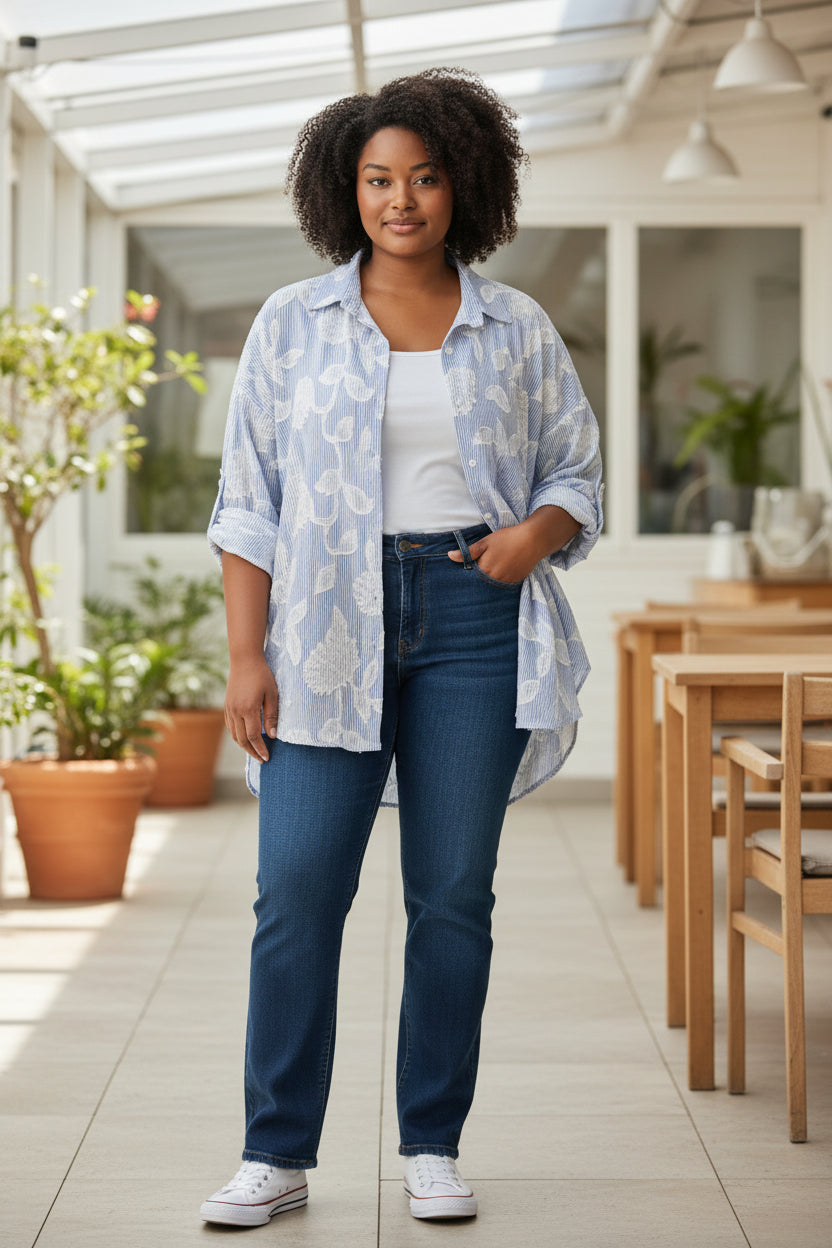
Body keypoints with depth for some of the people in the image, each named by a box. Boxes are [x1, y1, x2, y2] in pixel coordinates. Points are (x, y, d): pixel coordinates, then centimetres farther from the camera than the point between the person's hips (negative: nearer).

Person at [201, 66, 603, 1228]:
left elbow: (578, 474, 14)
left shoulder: (519, 330, 9)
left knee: (455, 892, 2)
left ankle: (433, 1149, 13)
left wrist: (537, 530, -9)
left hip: (474, 617, 1)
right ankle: (277, 1154, 3)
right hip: (330, 624, -1)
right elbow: (249, 500, 4)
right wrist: (247, 656, -4)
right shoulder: (292, 323, 7)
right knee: (297, 889, -7)